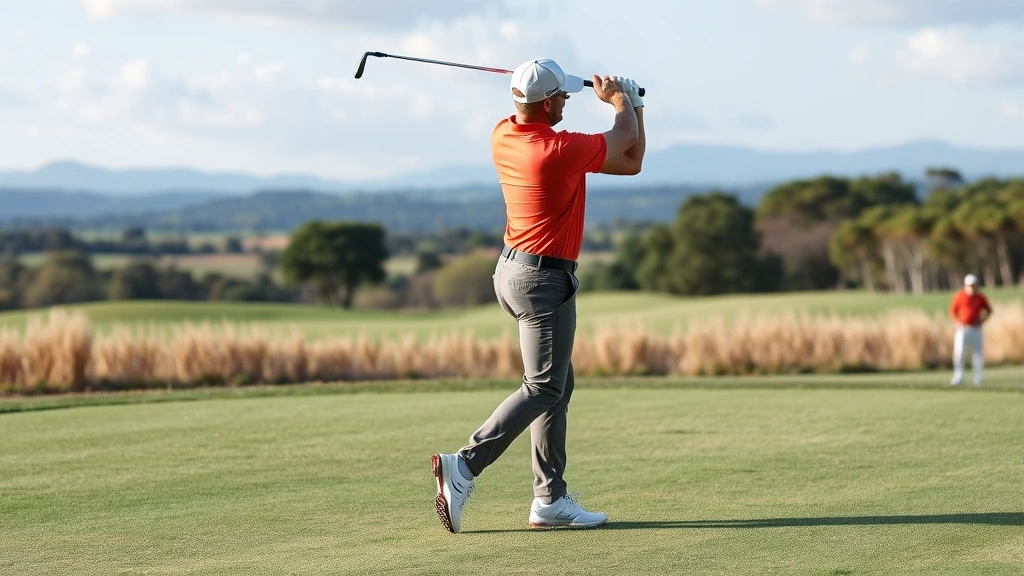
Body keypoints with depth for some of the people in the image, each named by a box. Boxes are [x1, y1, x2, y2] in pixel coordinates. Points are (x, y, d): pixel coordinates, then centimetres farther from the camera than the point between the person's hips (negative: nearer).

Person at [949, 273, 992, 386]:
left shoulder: (980, 297, 2)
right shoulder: (960, 296, -2)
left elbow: (989, 311, 14)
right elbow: (952, 310, 9)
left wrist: (982, 321, 1)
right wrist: (958, 322, -5)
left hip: (975, 329, 1)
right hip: (962, 329, -1)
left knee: (978, 353, 2)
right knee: (959, 352, -13)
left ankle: (978, 378, 12)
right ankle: (958, 376, -10)